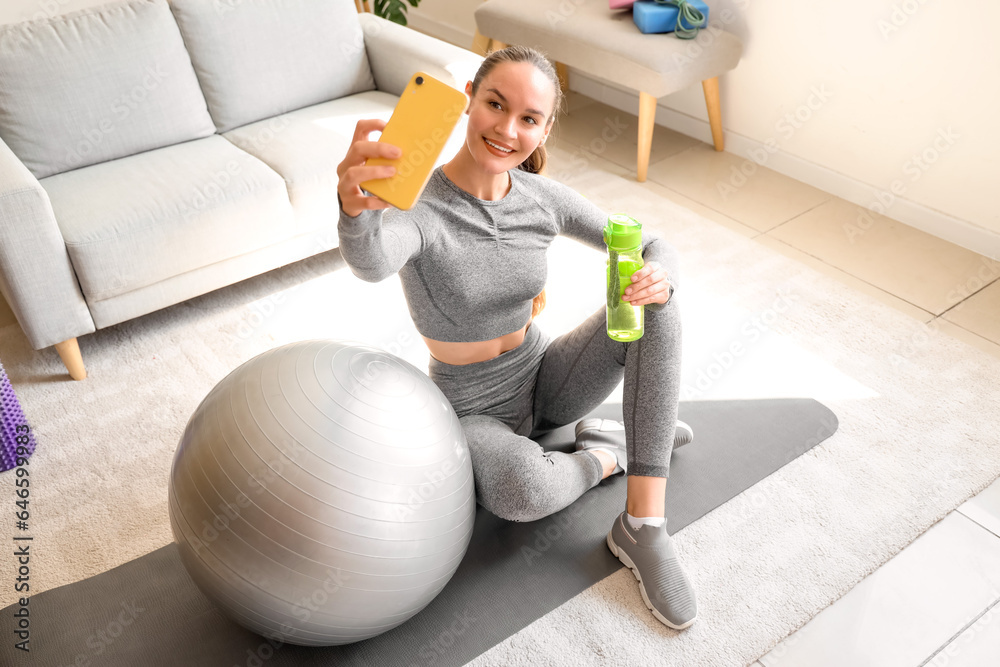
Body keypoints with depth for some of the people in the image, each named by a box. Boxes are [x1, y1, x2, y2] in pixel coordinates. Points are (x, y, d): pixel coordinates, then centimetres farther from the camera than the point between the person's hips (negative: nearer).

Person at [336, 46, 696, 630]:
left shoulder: (541, 198, -8)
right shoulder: (416, 208, -23)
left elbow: (654, 246, -2)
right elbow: (371, 262, -47)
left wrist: (659, 276, -27)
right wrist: (357, 208, -70)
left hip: (543, 380, 5)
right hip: (473, 412, -4)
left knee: (653, 299, -18)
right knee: (524, 491, -39)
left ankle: (644, 526, -17)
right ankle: (609, 452, 0)